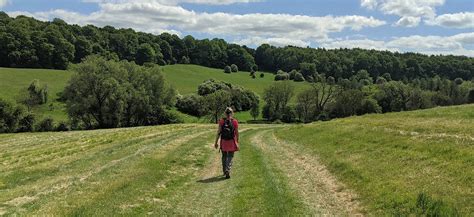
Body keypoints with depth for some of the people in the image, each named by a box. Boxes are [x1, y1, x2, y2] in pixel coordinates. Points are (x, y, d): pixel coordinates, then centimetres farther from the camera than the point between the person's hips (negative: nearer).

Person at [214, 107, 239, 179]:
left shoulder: (221, 121, -5)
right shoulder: (235, 122, -7)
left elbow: (219, 132, -6)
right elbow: (237, 133, -3)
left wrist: (216, 142, 0)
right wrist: (237, 142, 8)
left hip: (223, 141, 2)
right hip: (232, 142, -2)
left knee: (224, 156, 18)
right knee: (230, 157, 5)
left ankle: (224, 171, 31)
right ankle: (227, 172, -11)